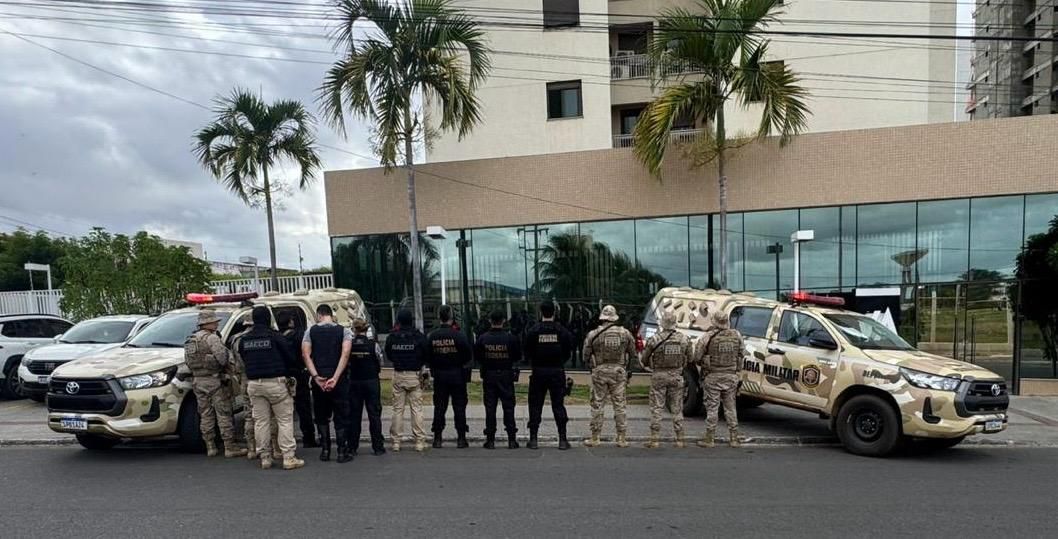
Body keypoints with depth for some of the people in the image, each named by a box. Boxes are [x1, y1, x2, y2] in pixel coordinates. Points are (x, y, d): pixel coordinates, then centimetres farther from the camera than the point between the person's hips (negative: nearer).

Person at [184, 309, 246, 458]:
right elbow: (222, 356, -23)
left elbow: (188, 360, 16)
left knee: (205, 416, 12)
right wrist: (227, 363, -3)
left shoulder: (191, 339, 13)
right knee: (224, 415, -2)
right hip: (215, 381, -8)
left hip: (198, 382, 8)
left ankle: (210, 448, 17)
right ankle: (230, 448, 0)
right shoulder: (211, 338, -14)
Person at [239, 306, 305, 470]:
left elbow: (244, 360, 14)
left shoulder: (244, 339, 5)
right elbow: (291, 358, -5)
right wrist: (287, 371, 15)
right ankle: (288, 458, -1)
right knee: (285, 420, 0)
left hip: (254, 384, 5)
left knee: (261, 421, 11)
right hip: (275, 383, -5)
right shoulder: (275, 336, -10)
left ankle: (265, 458, 14)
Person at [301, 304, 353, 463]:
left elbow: (306, 355, -5)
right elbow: (345, 354, -11)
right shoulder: (344, 331, 1)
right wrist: (335, 378, -15)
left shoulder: (310, 331, 5)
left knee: (321, 416, 15)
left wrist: (316, 377, -10)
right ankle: (342, 451, 7)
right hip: (338, 379, -1)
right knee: (341, 416, 6)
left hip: (318, 379, 1)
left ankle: (325, 450, 17)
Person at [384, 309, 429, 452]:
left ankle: (396, 442, 12)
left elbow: (388, 355, 8)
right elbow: (427, 355, -3)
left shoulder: (391, 337, -3)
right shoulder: (419, 336, -10)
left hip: (398, 375, 2)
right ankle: (419, 442, 5)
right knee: (416, 409, 3)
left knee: (398, 409, 9)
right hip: (415, 375, -2)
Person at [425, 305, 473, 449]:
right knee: (459, 407, 5)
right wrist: (465, 367, 11)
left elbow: (427, 357, 3)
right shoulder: (459, 335, -11)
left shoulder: (432, 336, -3)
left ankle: (437, 438, 12)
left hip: (439, 376, 2)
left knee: (439, 407, 9)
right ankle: (461, 438, 7)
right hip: (457, 375, -2)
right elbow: (469, 356, -7)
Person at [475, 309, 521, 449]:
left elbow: (476, 356, 2)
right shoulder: (510, 338, -9)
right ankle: (512, 439, 8)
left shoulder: (483, 338, -7)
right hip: (506, 376, -1)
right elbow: (518, 357, -1)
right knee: (508, 406, 7)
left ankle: (490, 439, 10)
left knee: (490, 407, 7)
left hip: (488, 376, 1)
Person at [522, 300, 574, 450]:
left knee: (535, 406, 8)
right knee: (558, 405, 7)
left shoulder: (533, 331, -6)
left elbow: (527, 354, -3)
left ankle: (533, 439, 10)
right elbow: (568, 352, 1)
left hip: (538, 372, -1)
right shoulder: (562, 331, -4)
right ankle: (562, 439, 7)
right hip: (557, 372, 1)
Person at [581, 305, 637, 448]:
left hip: (599, 371, -1)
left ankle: (595, 438, 12)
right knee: (619, 405, 8)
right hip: (619, 371, 1)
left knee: (597, 405, 7)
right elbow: (633, 353, 6)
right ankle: (622, 438, 11)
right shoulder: (625, 333, 0)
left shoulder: (593, 334, -5)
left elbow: (586, 356, -1)